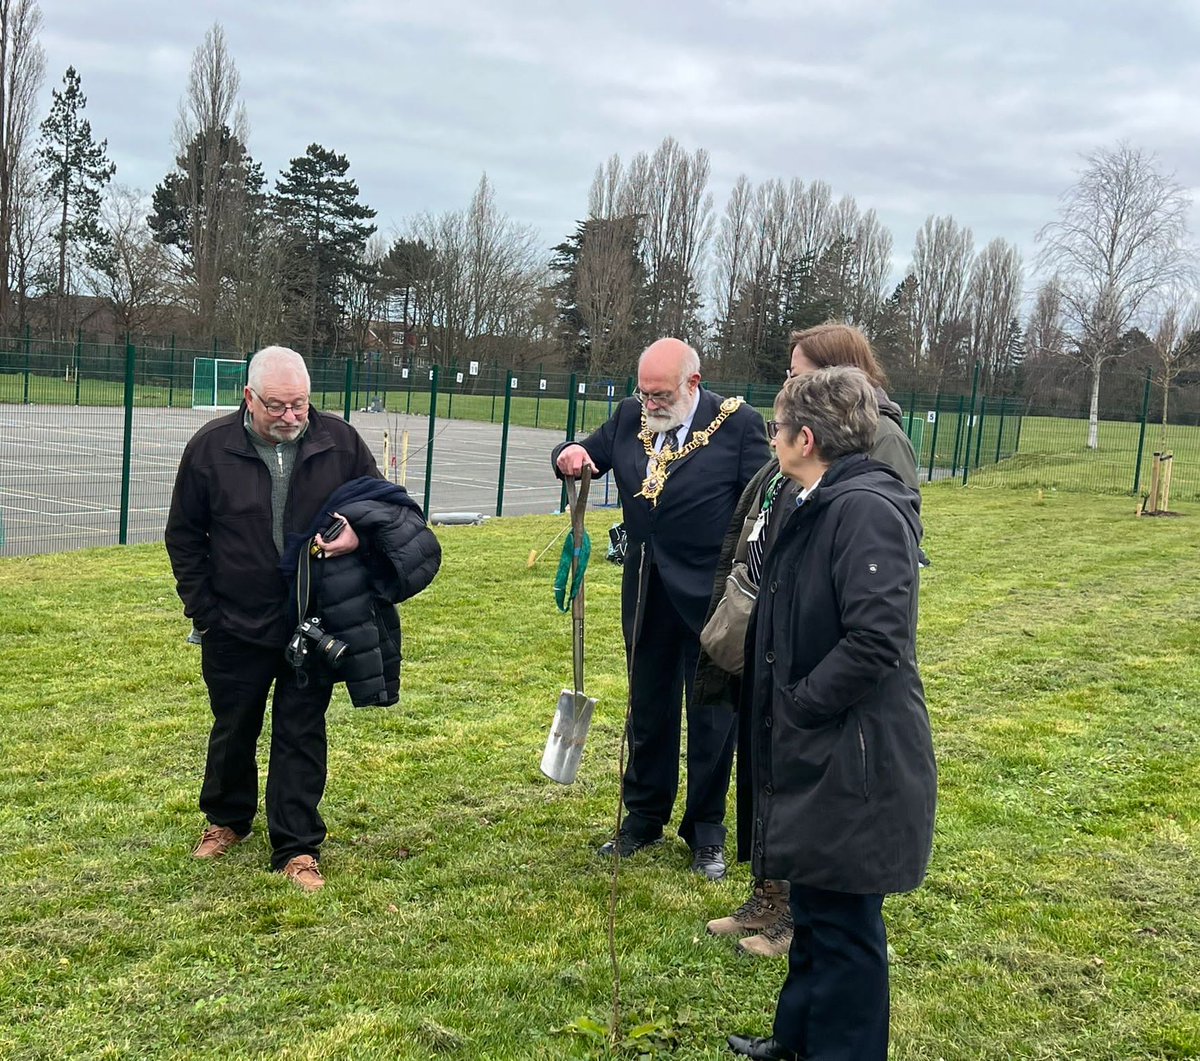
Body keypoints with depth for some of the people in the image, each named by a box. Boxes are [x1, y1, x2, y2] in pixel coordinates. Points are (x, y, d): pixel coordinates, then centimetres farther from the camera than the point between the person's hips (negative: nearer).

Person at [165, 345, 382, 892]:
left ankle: (297, 848, 16)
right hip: (236, 624, 0)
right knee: (233, 729, 17)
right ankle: (226, 819, 41)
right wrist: (202, 609, -2)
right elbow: (184, 535, 1)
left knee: (302, 735, 6)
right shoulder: (211, 446, -9)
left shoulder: (340, 441, -8)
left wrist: (359, 533, -18)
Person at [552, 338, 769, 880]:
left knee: (711, 717, 8)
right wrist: (568, 456, -10)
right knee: (648, 710, 16)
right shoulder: (630, 418, 2)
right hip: (646, 592, 5)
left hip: (711, 594, -4)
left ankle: (706, 834, 24)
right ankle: (643, 819, 32)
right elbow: (588, 454, 14)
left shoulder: (738, 424, -11)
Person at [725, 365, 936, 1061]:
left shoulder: (866, 510, -21)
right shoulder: (817, 506, 10)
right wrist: (780, 706, 12)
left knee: (843, 925, 5)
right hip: (814, 751, 10)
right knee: (814, 908, 23)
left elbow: (877, 640, -27)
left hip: (853, 761, -10)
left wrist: (795, 704, -18)